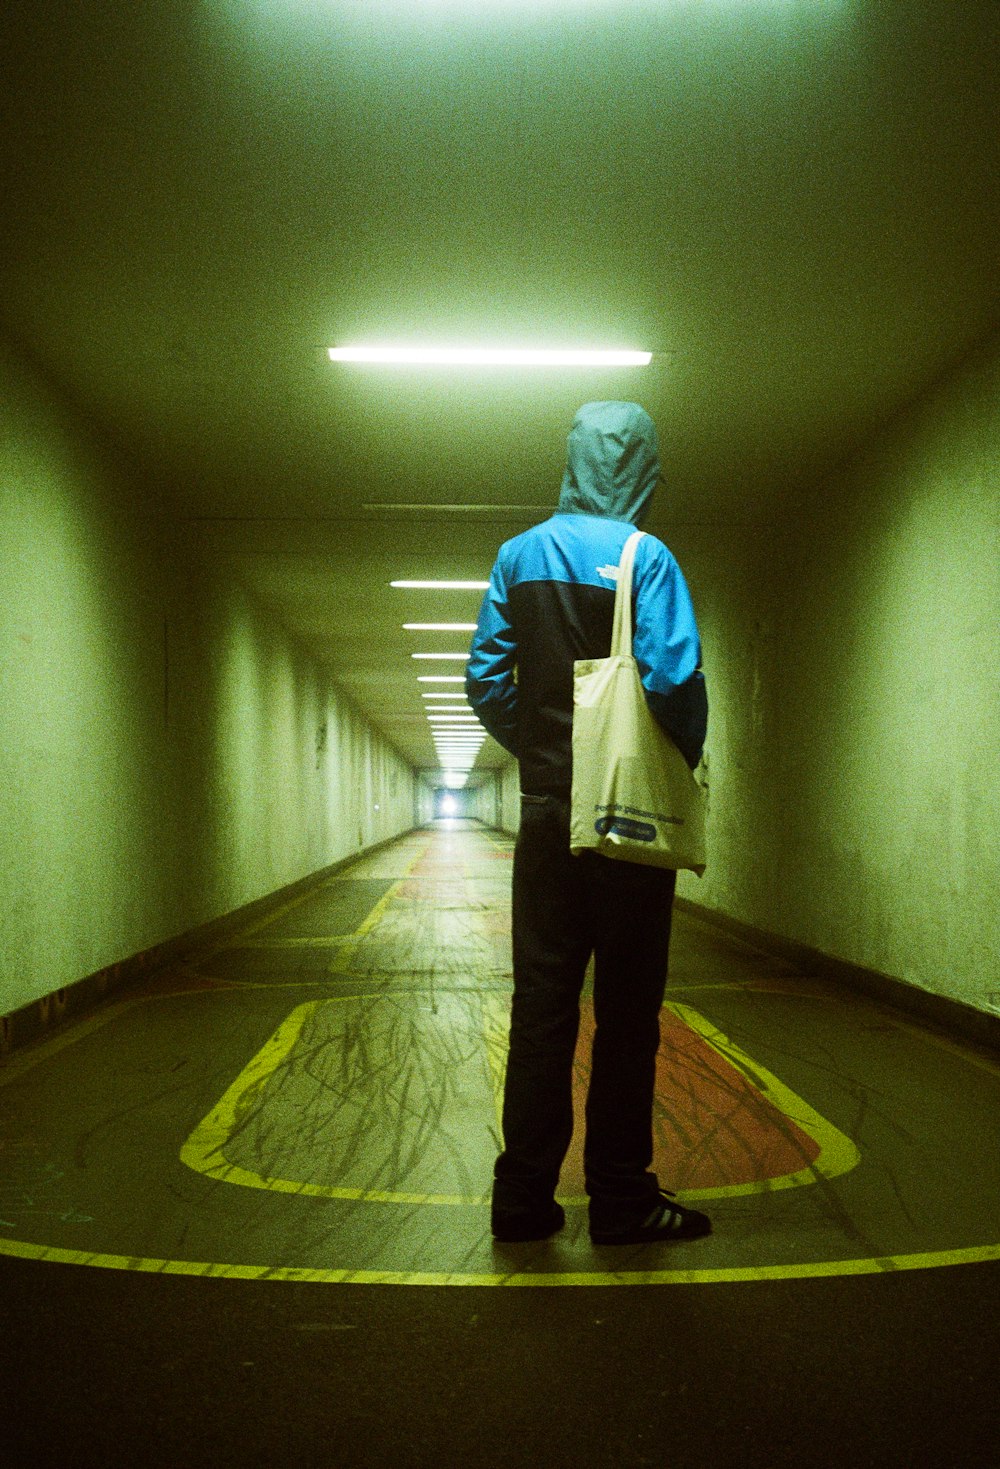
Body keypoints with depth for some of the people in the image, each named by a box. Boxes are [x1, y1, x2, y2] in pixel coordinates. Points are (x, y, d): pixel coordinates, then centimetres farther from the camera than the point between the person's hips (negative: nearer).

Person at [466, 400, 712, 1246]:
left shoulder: (519, 556, 5)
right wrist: (686, 759, -3)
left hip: (548, 811, 5)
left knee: (541, 1002, 9)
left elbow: (486, 681, 3)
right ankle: (621, 1200, 12)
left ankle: (524, 1198, 14)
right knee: (627, 1008, 4)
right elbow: (674, 677, -20)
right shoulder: (645, 558, -9)